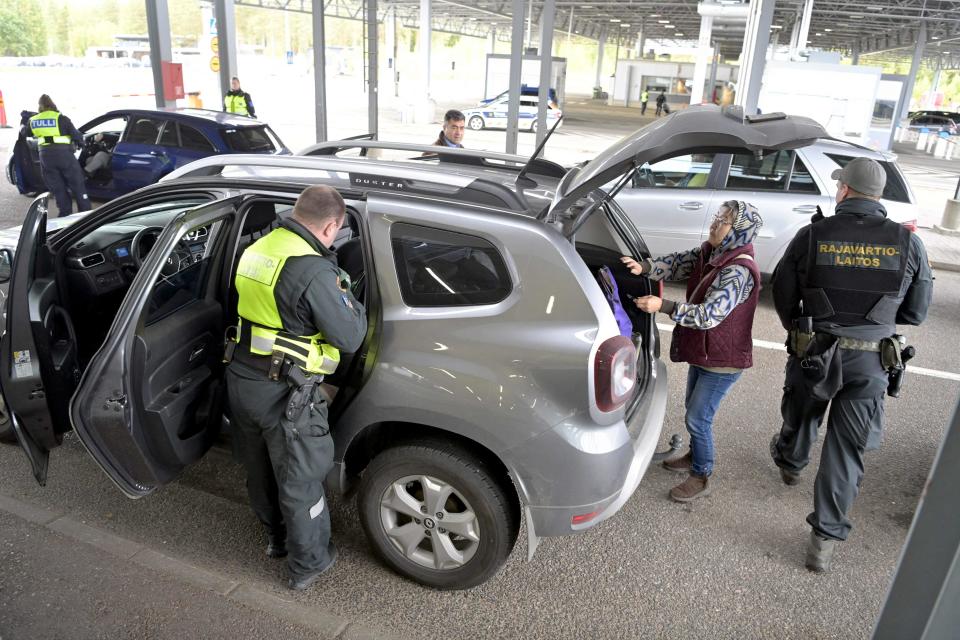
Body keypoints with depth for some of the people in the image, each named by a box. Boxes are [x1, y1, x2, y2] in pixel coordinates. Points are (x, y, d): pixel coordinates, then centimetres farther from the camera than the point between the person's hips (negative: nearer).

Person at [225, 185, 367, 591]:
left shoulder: (257, 249, 3)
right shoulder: (313, 271, -24)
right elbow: (350, 337, -19)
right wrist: (345, 294, -1)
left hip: (241, 380, 8)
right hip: (284, 395, -8)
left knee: (261, 470, 26)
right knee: (300, 481, 12)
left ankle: (276, 537, 49)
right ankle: (308, 563, 31)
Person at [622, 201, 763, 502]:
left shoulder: (739, 271, -28)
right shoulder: (710, 252, 0)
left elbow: (710, 315, -33)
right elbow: (679, 263, -7)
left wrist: (664, 306, -37)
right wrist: (645, 267, -27)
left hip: (722, 361, -9)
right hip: (703, 352, 9)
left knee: (697, 418, 0)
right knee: (693, 409, 24)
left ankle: (702, 477, 19)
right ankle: (696, 455, 46)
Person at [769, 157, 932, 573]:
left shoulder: (812, 235, -12)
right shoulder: (907, 244, -7)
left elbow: (782, 296, -2)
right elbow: (916, 312, 2)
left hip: (813, 353, 0)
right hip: (870, 362, 0)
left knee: (800, 417, 28)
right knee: (847, 450, 8)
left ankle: (789, 463, 58)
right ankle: (825, 539, 13)